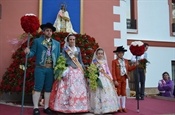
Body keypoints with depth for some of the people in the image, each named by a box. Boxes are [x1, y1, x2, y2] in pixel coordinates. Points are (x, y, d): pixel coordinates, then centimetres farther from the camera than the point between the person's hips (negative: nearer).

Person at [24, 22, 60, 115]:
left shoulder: (57, 43, 15)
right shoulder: (37, 41, 7)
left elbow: (58, 56, 11)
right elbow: (33, 53, 0)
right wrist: (28, 52, -23)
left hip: (51, 69, 3)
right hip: (40, 68, -3)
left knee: (48, 88, 8)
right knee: (38, 87, -1)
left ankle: (46, 107, 18)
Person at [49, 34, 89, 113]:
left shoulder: (78, 49, 17)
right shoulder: (65, 49, 4)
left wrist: (83, 69, 13)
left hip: (78, 71, 4)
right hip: (68, 70, -4)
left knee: (79, 88, 3)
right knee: (68, 88, -7)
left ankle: (78, 106, 12)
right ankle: (66, 106, 0)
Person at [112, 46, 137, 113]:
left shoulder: (126, 61, 11)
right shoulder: (114, 61, -7)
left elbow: (129, 69, 13)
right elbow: (113, 71, -12)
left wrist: (135, 65, -2)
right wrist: (115, 80, -19)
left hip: (124, 79, 5)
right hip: (118, 79, -5)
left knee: (123, 93, 10)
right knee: (118, 93, 4)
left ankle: (123, 107, 18)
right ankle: (119, 107, 13)